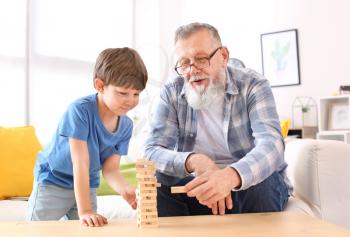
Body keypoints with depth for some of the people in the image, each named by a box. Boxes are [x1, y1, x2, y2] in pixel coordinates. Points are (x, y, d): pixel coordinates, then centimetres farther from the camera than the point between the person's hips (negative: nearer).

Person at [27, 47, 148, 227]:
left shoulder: (126, 125, -12)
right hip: (53, 180, -5)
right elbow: (80, 163, -32)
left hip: (87, 184, 5)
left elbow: (110, 168, -12)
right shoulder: (80, 110, -29)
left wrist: (126, 190, -33)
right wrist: (85, 211, -34)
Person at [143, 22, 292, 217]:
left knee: (263, 183, -32)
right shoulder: (171, 93, -4)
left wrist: (231, 175, -48)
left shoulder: (252, 85, -11)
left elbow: (272, 144, -27)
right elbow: (151, 152, -14)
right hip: (197, 185, 1)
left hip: (247, 183, 0)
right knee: (157, 182, -25)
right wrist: (193, 161, -36)